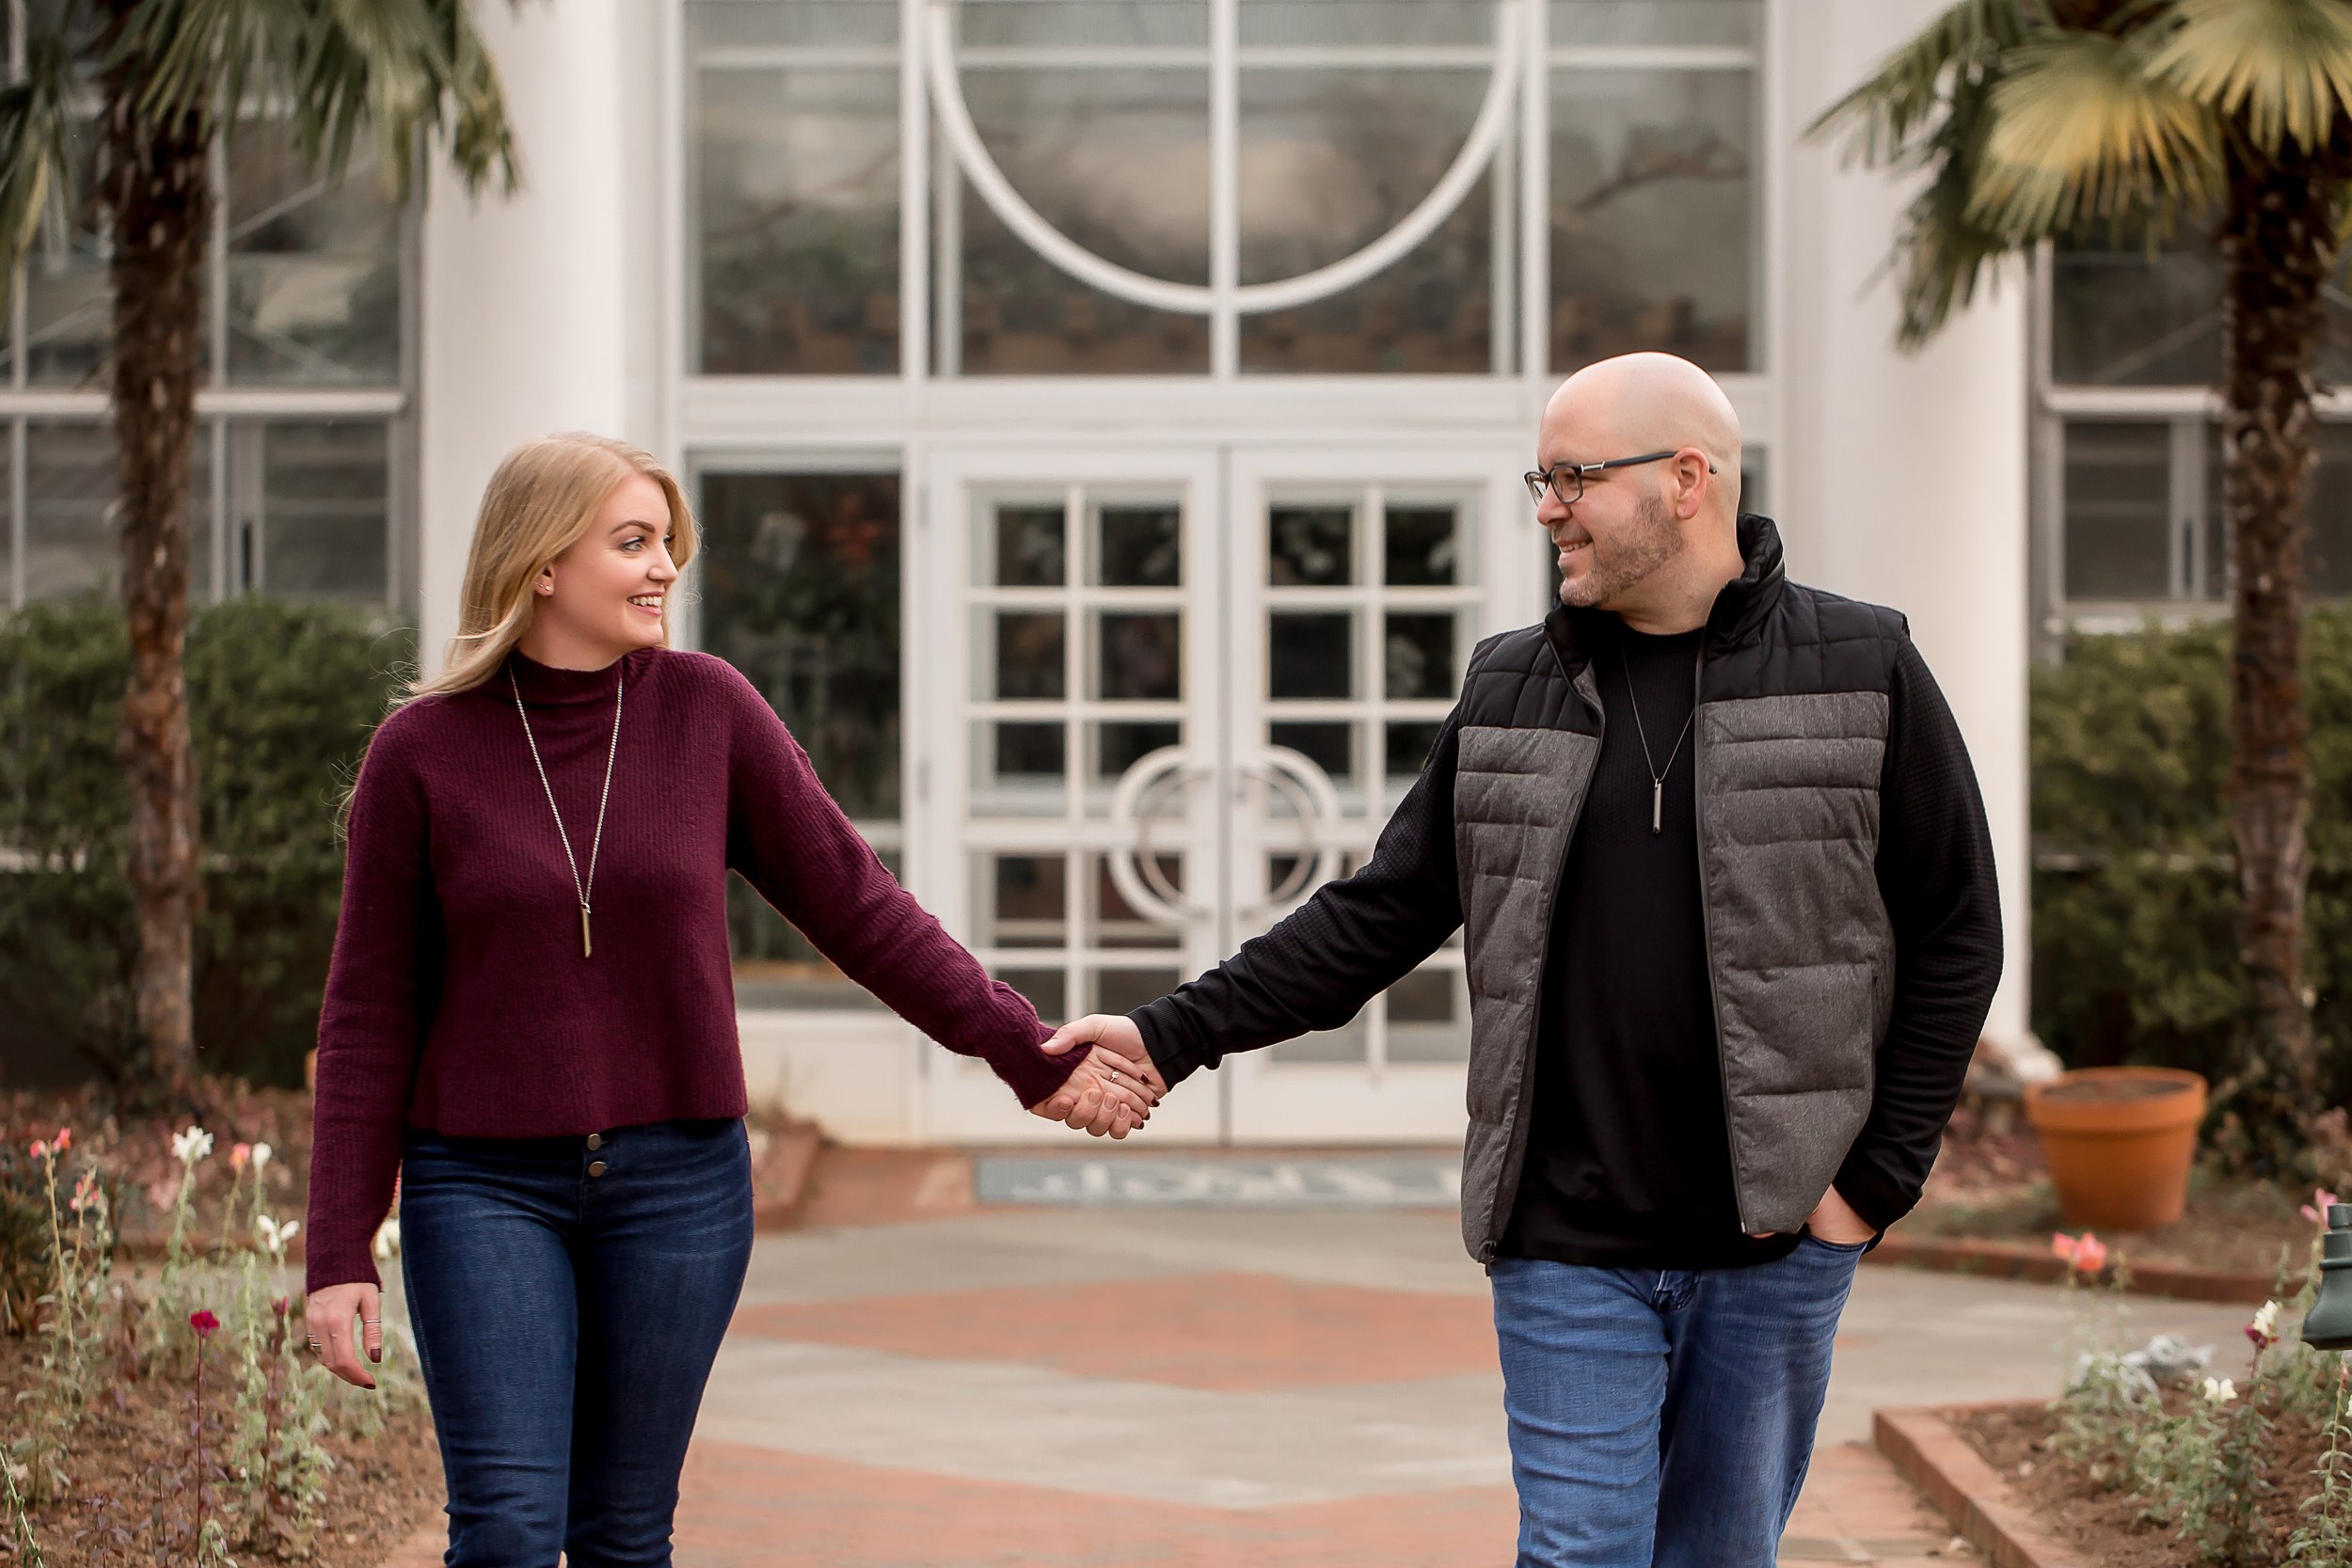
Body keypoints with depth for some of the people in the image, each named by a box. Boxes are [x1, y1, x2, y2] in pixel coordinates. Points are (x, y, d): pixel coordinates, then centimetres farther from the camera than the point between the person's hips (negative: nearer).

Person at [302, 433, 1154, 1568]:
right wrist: (338, 1254, -4)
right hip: (485, 1186, -2)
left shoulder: (708, 710, 0)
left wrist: (1025, 1050, 1)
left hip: (678, 1182, 2)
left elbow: (851, 903, 5)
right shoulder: (422, 751, -4)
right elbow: (370, 1017, -1)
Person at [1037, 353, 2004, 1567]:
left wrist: (1878, 1175, -5)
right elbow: (1379, 917, 8)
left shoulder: (1861, 671, -1)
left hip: (1774, 1246, -1)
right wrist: (1175, 1035, -1)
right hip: (1570, 1250, 1)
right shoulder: (1508, 693, 8)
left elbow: (1954, 935, 1)